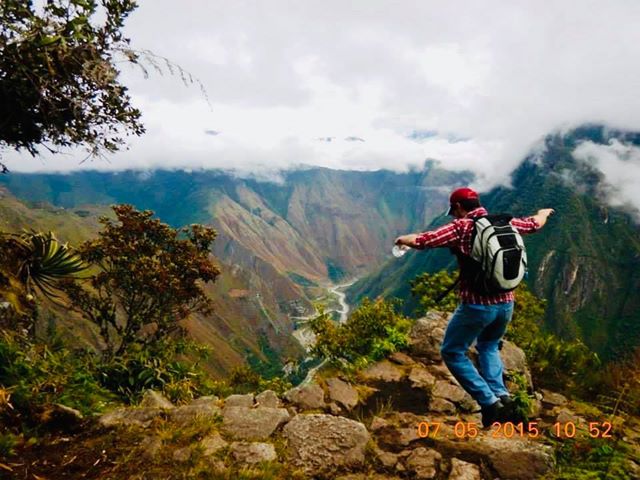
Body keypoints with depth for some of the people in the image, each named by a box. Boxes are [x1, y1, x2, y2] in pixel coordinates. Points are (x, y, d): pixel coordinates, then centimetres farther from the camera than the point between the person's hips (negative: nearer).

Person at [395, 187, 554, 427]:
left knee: (452, 352, 10)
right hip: (506, 304, 7)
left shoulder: (461, 228, -11)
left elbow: (422, 241, -17)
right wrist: (544, 213, 49)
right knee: (488, 346, 31)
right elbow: (534, 224, 26)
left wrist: (403, 239, 5)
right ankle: (500, 394, 16)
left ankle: (490, 401, 4)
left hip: (477, 305, -6)